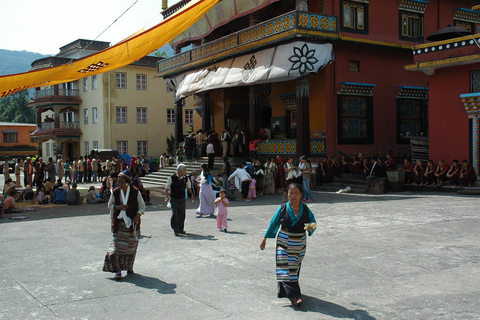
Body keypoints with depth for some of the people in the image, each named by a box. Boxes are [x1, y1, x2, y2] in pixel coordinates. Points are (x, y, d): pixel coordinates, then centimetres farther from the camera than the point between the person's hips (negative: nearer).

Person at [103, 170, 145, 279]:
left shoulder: (135, 192, -7)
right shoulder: (115, 192, -2)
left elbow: (142, 205, 2)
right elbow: (110, 205, 8)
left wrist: (137, 215, -14)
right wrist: (118, 207, -12)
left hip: (132, 222, 0)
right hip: (119, 222, 1)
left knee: (131, 246, 8)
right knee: (117, 245, -8)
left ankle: (129, 267, 24)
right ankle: (118, 270, -8)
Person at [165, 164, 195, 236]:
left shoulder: (185, 178, -1)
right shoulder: (172, 178, -12)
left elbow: (189, 187, 17)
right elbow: (167, 188, -5)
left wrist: (192, 194, 13)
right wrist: (166, 197, -13)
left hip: (182, 198, 4)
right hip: (173, 198, -4)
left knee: (182, 214, 6)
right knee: (174, 214, -10)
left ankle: (181, 229, 21)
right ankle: (175, 230, -1)